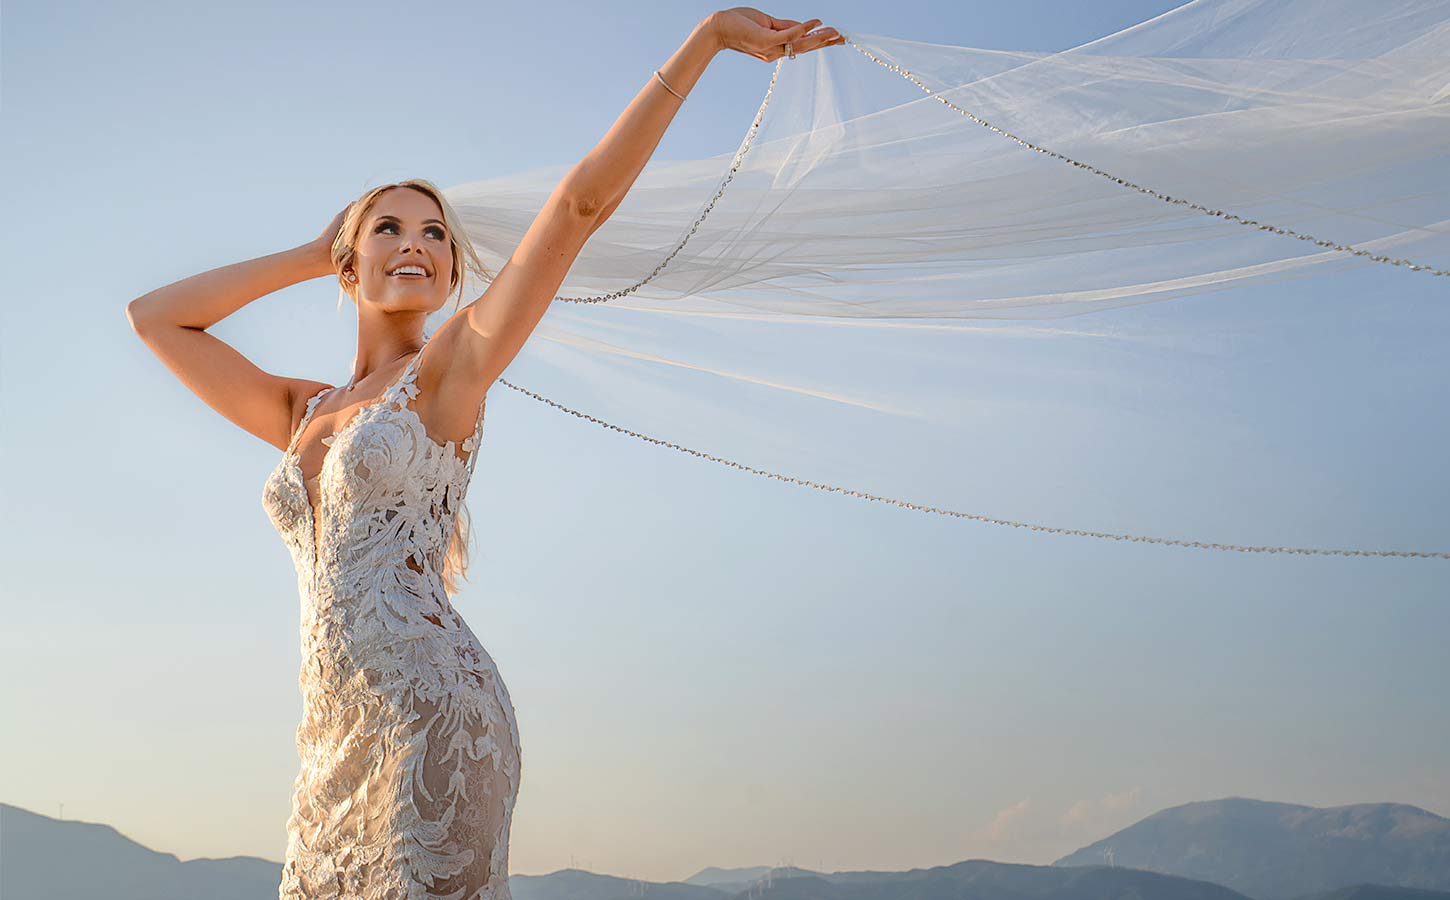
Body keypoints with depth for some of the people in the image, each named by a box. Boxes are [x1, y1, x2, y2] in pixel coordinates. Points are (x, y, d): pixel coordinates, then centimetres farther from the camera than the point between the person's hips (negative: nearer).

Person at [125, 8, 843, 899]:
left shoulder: (452, 365, 4)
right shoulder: (305, 413, 20)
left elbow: (582, 200, -4)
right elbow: (154, 317, 26)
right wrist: (311, 254, 25)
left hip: (431, 714, -6)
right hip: (338, 737, 6)